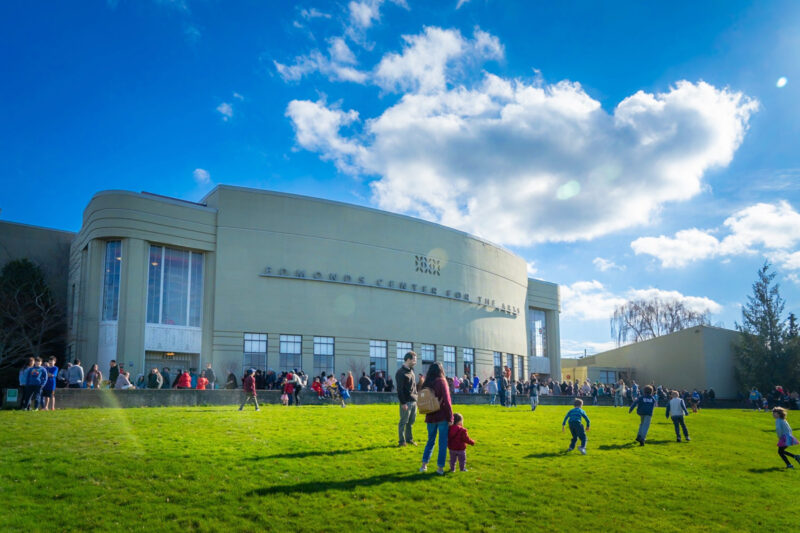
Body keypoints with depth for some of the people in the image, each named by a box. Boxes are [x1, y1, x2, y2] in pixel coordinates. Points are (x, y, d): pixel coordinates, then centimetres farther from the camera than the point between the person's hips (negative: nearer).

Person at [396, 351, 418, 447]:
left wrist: (416, 397, 14)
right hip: (406, 402, -8)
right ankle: (402, 441, 9)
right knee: (404, 422, 0)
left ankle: (409, 439, 22)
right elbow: (400, 389, -15)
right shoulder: (401, 372, -12)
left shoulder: (411, 370, 14)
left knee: (411, 421, 13)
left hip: (414, 401, 8)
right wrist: (403, 403, -17)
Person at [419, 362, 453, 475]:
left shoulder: (426, 383, 5)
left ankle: (424, 465, 14)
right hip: (442, 417, -5)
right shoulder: (441, 381, -10)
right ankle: (440, 468, 4)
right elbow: (447, 401, -13)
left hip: (430, 417, 5)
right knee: (443, 443, 4)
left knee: (431, 441, 18)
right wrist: (450, 418, -9)